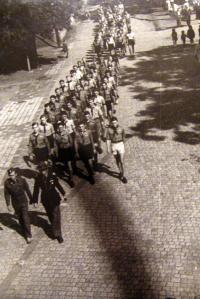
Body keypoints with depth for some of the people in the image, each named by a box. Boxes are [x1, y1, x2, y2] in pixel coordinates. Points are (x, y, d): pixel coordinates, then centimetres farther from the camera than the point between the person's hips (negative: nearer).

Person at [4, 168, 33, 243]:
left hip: (23, 202, -2)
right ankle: (25, 231, 38)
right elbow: (7, 194, -4)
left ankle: (29, 235, 3)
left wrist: (32, 200, 1)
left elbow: (28, 191, -6)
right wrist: (8, 204, -6)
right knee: (20, 218, 17)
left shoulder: (22, 180, -17)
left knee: (25, 218, -5)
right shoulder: (7, 183, -14)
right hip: (15, 203, 2)